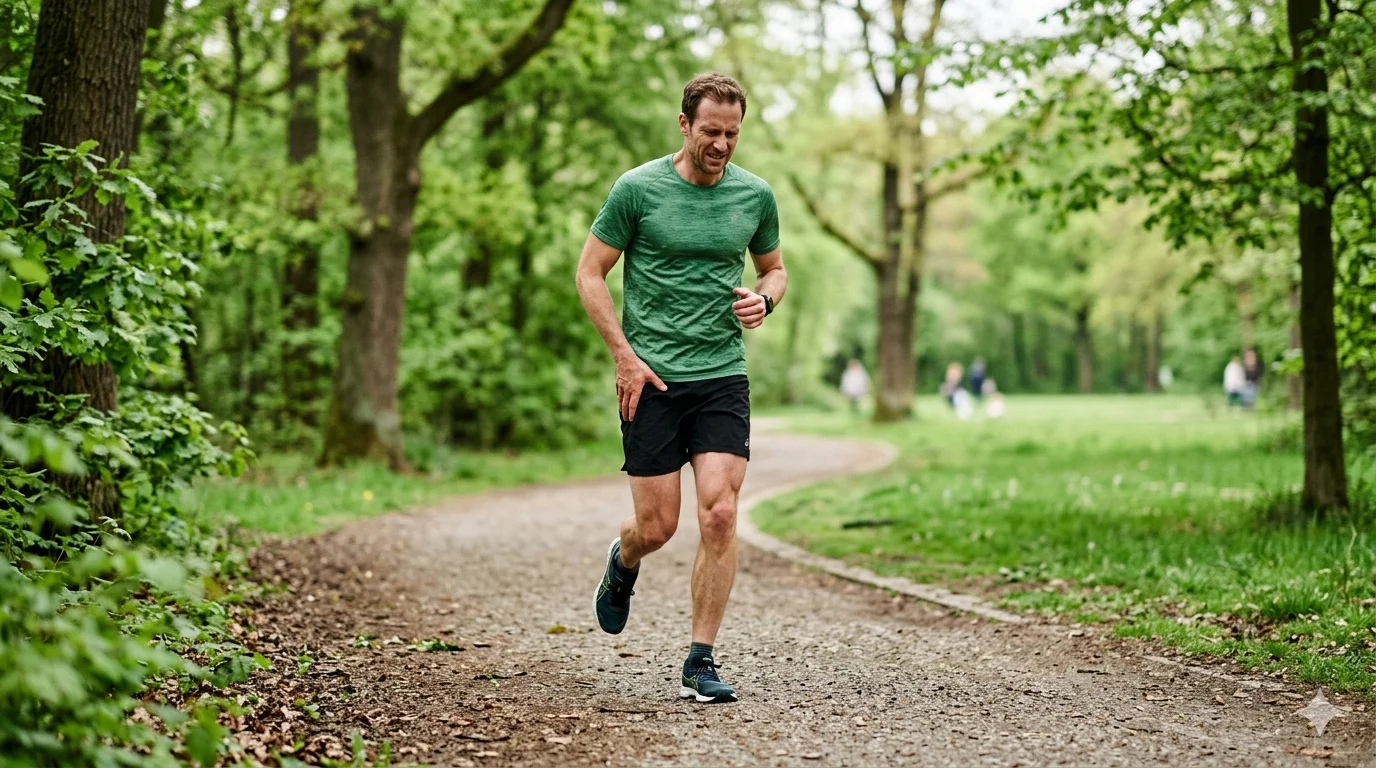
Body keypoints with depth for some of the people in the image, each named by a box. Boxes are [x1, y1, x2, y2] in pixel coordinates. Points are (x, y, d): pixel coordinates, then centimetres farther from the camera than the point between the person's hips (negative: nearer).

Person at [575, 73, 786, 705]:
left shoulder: (755, 195, 6)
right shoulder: (638, 189, -5)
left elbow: (774, 268, 21)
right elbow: (590, 274, 0)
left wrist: (763, 299, -2)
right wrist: (624, 356, -8)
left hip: (724, 377, 2)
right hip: (652, 378, -2)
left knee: (719, 516, -10)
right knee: (658, 526, 1)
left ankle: (701, 661, 0)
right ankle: (623, 563, 39)